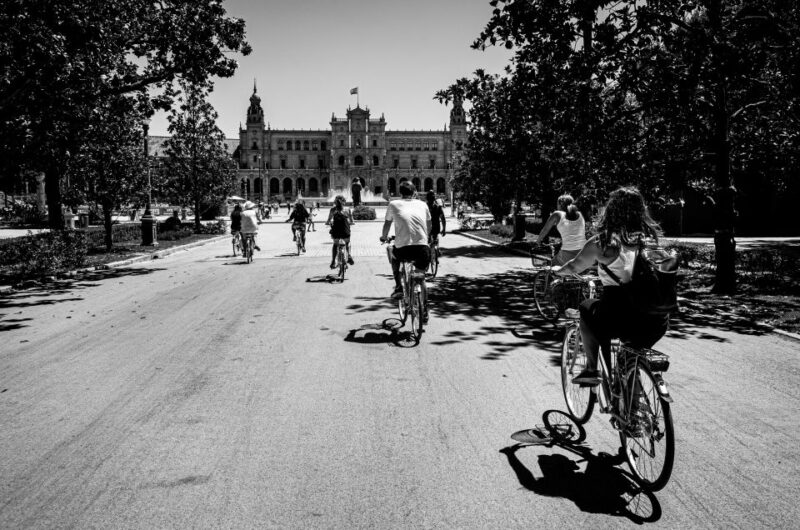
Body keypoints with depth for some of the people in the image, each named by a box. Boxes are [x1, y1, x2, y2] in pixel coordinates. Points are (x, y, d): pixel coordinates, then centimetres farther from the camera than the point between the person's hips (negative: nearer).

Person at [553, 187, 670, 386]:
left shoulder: (603, 241, -6)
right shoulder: (652, 238, 5)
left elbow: (574, 267, 9)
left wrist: (558, 270, 32)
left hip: (618, 320, -4)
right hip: (656, 323, 4)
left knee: (586, 308, 26)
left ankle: (591, 369, 23)